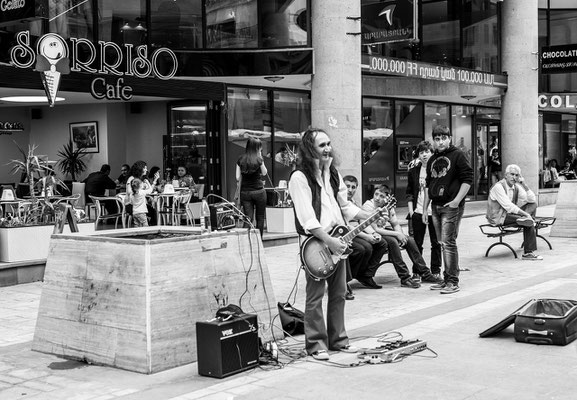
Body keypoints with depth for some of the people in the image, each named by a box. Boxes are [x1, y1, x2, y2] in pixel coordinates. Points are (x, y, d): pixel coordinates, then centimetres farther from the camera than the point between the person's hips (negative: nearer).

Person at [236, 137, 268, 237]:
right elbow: (264, 173, 9)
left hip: (245, 192, 2)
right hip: (258, 191, -2)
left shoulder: (240, 160, 1)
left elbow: (237, 178, 1)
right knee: (260, 218, 12)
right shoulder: (258, 159, -8)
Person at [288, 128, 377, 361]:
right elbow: (307, 219, -18)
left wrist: (370, 217, 7)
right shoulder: (300, 177, -12)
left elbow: (344, 205, 20)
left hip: (337, 240, 8)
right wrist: (329, 241, -22)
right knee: (315, 295, -4)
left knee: (339, 293, 11)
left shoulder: (333, 173, 13)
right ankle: (315, 344, 5)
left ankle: (337, 339, 22)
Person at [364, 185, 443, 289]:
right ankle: (404, 278, -29)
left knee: (410, 240, -9)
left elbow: (395, 224, 6)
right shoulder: (368, 206, -20)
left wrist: (401, 235, -16)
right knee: (392, 241, -32)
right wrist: (397, 234, -24)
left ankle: (425, 273, -3)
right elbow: (374, 229, -24)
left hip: (384, 232, 7)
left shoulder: (388, 206, 1)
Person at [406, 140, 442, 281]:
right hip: (418, 212, 2)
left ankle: (436, 271, 16)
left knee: (436, 243, 6)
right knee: (417, 243, 5)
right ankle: (416, 272, 13)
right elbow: (409, 193, 12)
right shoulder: (413, 171, 8)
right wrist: (411, 211, 3)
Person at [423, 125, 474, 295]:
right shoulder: (432, 160, 17)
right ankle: (446, 280, 16)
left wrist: (457, 201, -16)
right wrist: (425, 209, 16)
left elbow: (468, 179, -9)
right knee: (443, 244, 10)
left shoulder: (458, 155, -4)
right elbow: (428, 185, 21)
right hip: (436, 207, 7)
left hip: (451, 206, -7)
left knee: (448, 243, -10)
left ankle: (453, 282, -5)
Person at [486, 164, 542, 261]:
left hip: (510, 213, 8)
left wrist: (524, 184, -5)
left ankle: (524, 218, -20)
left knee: (533, 205, 1)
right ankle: (528, 253, -20)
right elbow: (508, 206, -24)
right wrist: (525, 214, -26)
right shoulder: (498, 186, -16)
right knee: (529, 223, -22)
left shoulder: (516, 187, 7)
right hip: (498, 218, -8)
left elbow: (532, 200, 2)